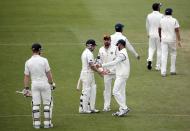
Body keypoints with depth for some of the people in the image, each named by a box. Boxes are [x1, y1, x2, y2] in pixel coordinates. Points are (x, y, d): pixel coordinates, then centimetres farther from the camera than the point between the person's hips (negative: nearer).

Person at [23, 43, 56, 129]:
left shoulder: (28, 62, -2)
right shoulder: (44, 60, -10)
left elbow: (26, 76, 0)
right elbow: (48, 73, -6)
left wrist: (26, 88, 5)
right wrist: (52, 83, 5)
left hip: (34, 84, 3)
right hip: (45, 83, -2)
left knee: (35, 104, 7)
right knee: (47, 104, 6)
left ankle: (36, 123, 6)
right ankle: (47, 123, 6)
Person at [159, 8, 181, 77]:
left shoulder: (162, 20, 2)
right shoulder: (174, 20, -6)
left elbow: (159, 30, 15)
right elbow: (177, 31, -11)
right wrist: (179, 41, -9)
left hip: (164, 40, 1)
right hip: (172, 40, -1)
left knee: (164, 55, -1)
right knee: (173, 54, 16)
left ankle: (163, 72, -9)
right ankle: (172, 70, 16)